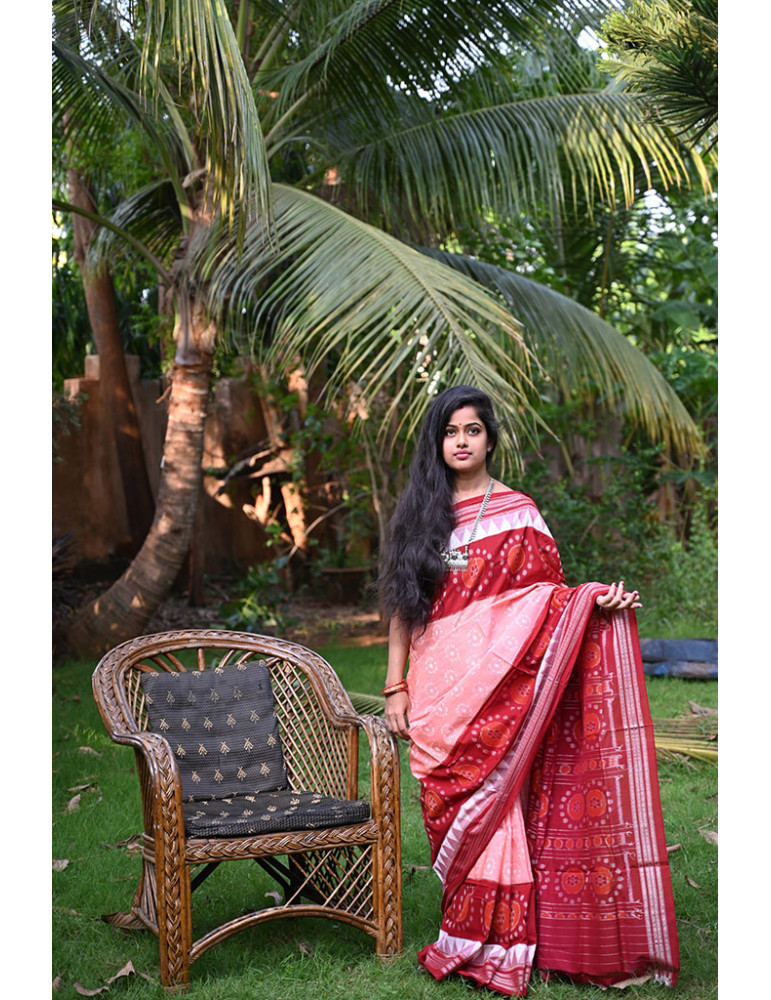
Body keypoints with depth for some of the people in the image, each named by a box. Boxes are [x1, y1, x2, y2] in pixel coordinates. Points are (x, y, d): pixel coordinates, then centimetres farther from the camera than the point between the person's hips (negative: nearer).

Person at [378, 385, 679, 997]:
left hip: (498, 688, -2)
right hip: (436, 691, 3)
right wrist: (396, 686, 6)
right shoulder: (419, 515, 11)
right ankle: (466, 937, 17)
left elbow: (546, 596, 1)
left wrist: (598, 598, -18)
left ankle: (495, 947, 7)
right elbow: (402, 606, 10)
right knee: (452, 813, 4)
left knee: (493, 806, -5)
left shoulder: (516, 512, 4)